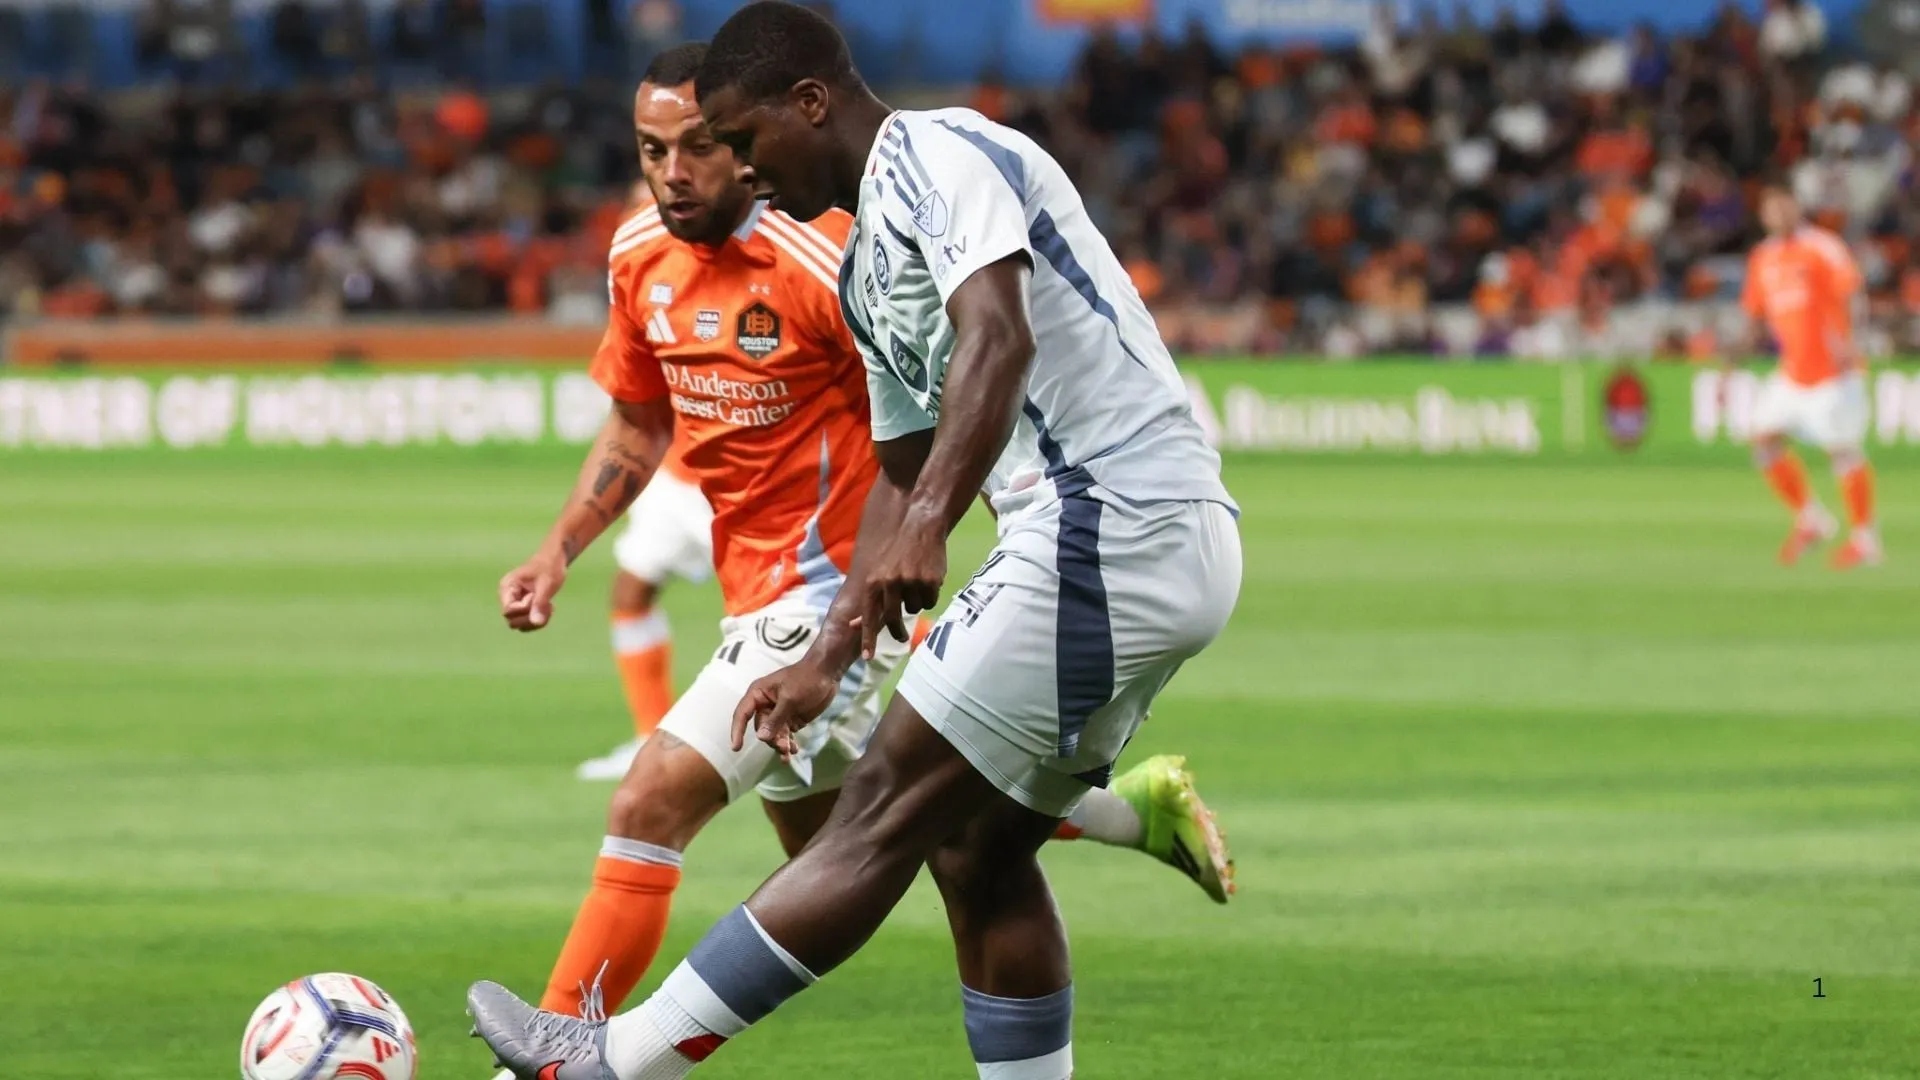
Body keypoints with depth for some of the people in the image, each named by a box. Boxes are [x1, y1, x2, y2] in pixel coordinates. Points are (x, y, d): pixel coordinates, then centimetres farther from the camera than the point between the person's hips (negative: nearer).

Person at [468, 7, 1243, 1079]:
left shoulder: (942, 154, -8)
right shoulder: (866, 267, 23)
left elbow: (997, 338, -24)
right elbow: (900, 472, 28)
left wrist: (926, 530, -35)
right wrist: (828, 658, 23)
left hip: (1111, 524, -10)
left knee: (887, 811, -9)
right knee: (976, 846, 12)